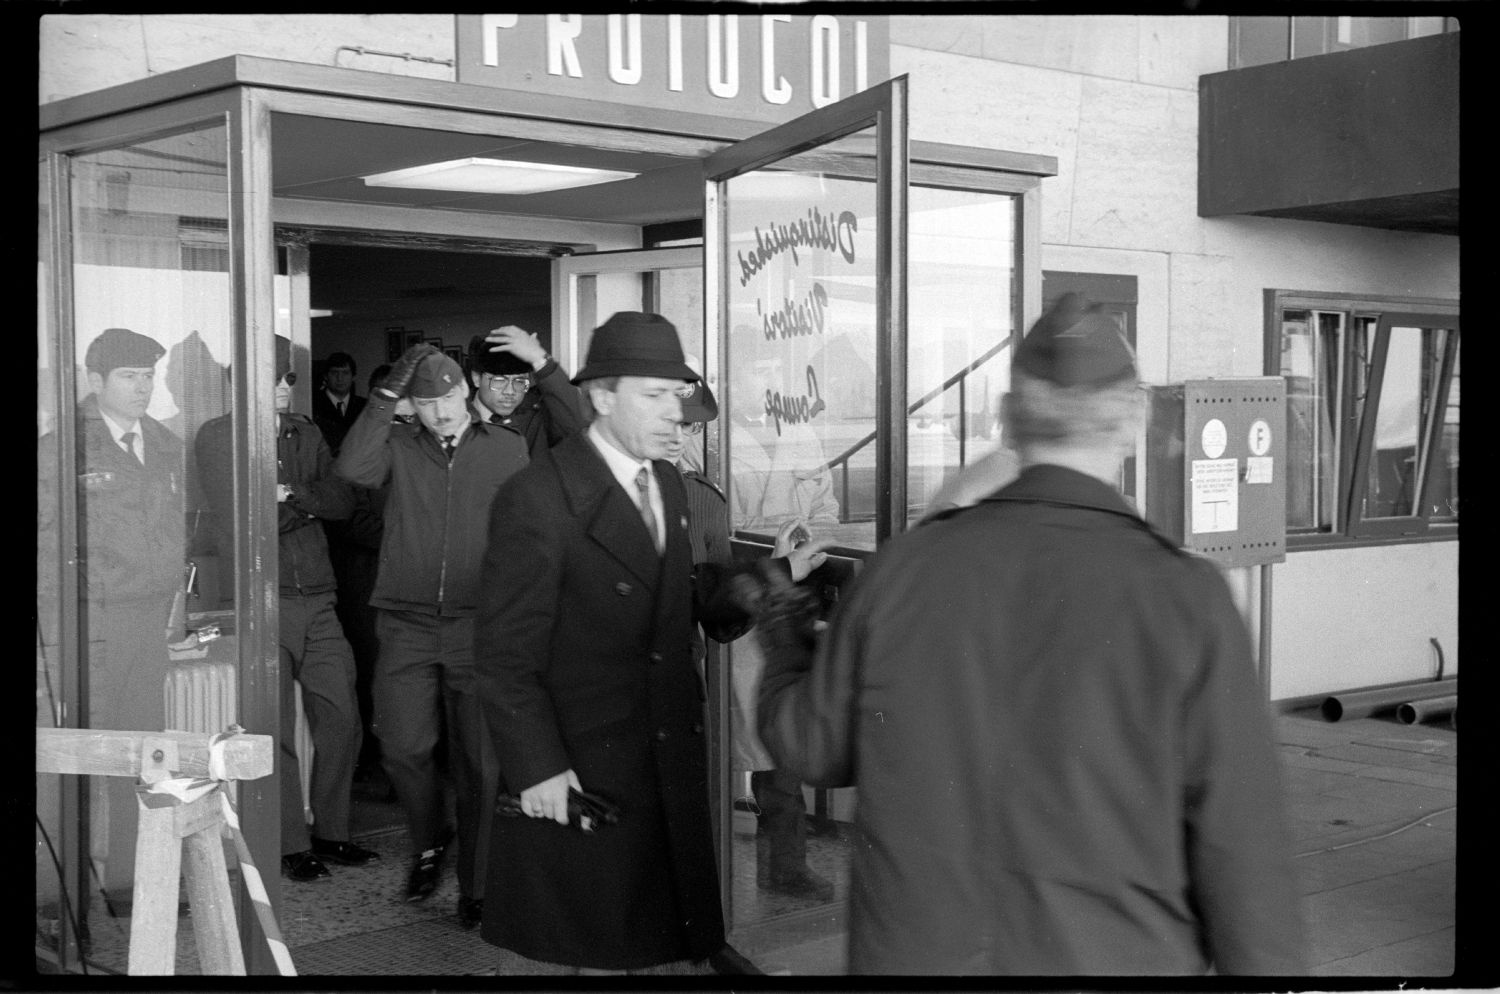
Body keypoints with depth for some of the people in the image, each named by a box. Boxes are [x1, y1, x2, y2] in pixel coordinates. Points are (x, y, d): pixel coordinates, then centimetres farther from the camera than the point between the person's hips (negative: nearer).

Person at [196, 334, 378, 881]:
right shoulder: (217, 436, -3)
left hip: (317, 598, 5)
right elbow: (234, 526, -12)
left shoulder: (305, 432, 14)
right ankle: (291, 846, 12)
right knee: (275, 732, 0)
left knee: (341, 718, 6)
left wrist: (292, 496, -12)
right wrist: (308, 503, -5)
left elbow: (342, 501, 4)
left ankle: (329, 832, 21)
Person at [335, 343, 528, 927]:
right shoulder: (397, 446, 7)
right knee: (403, 749, -1)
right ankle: (429, 845, 28)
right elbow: (352, 469, -14)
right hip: (407, 623, 1)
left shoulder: (507, 449, 8)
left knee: (480, 762, 2)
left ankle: (475, 886, 15)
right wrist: (387, 395, -14)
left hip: (479, 625, 0)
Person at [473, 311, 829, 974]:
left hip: (670, 764, 7)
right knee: (577, 949, 6)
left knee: (635, 946, 13)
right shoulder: (537, 498, -14)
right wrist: (535, 768, -18)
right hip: (576, 775, -6)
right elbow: (505, 651, -14)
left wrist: (775, 575, -4)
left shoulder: (668, 483, 10)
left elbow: (685, 598, 11)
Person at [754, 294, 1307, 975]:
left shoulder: (907, 567, -7)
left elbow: (810, 746, 6)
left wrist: (786, 643, 25)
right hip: (1110, 954, -1)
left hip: (914, 949, 2)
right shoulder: (1186, 599, -14)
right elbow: (1239, 842, -13)